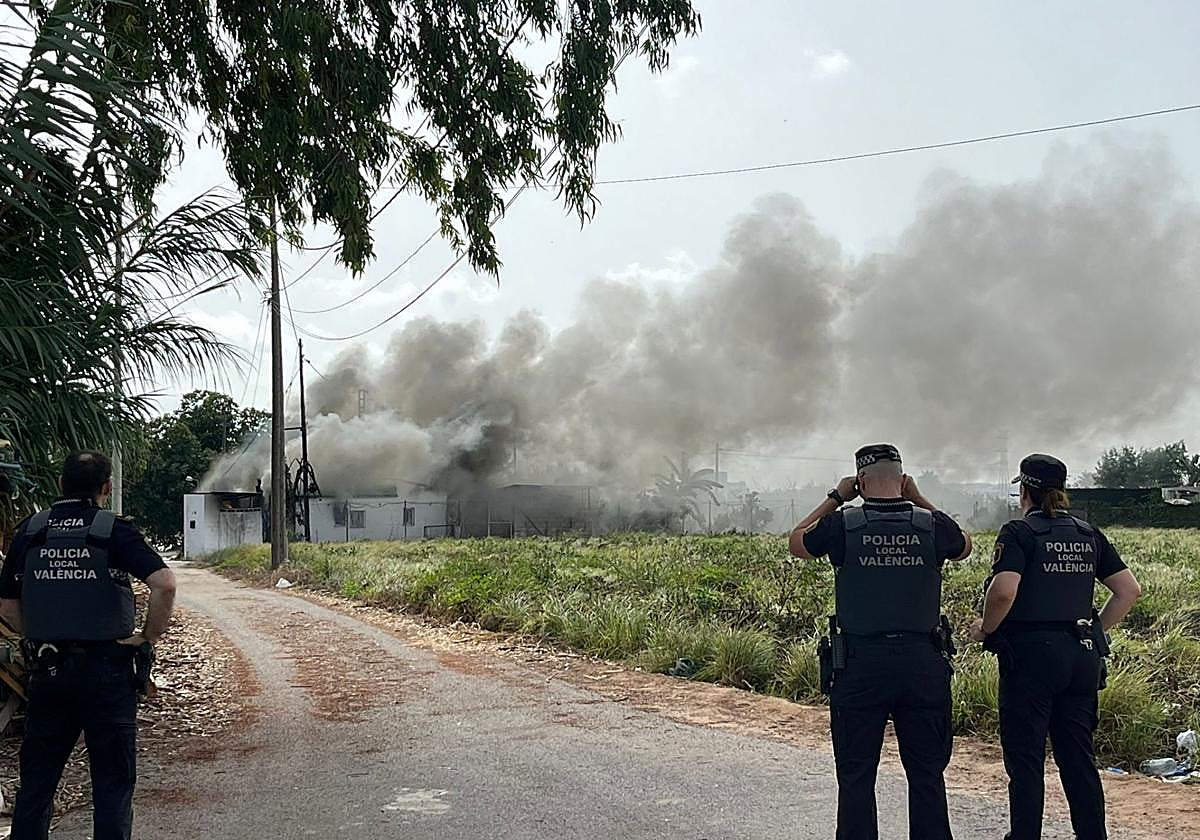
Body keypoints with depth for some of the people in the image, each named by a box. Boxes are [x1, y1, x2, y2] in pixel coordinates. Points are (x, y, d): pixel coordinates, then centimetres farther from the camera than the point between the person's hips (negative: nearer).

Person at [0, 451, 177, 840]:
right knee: (112, 779, 7)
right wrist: (150, 636, -7)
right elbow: (164, 583, -20)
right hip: (106, 667, -3)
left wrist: (41, 639, 15)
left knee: (36, 778, 15)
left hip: (47, 669, 4)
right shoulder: (114, 531, -7)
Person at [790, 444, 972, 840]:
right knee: (927, 774, 12)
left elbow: (796, 542, 14)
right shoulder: (931, 525, -2)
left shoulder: (843, 525, -7)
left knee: (856, 775, 8)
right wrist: (920, 501, 19)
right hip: (923, 662, 2)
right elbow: (964, 546, 23)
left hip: (861, 663, -2)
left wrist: (835, 498, 17)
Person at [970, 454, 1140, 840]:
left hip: (1030, 654, -6)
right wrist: (1096, 630, 15)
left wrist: (985, 628, -7)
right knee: (1079, 757, 14)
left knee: (1025, 758, 3)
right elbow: (1130, 590, 11)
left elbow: (1003, 591, -23)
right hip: (1082, 656, 6)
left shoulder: (1019, 533, -9)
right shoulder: (1088, 534, 10)